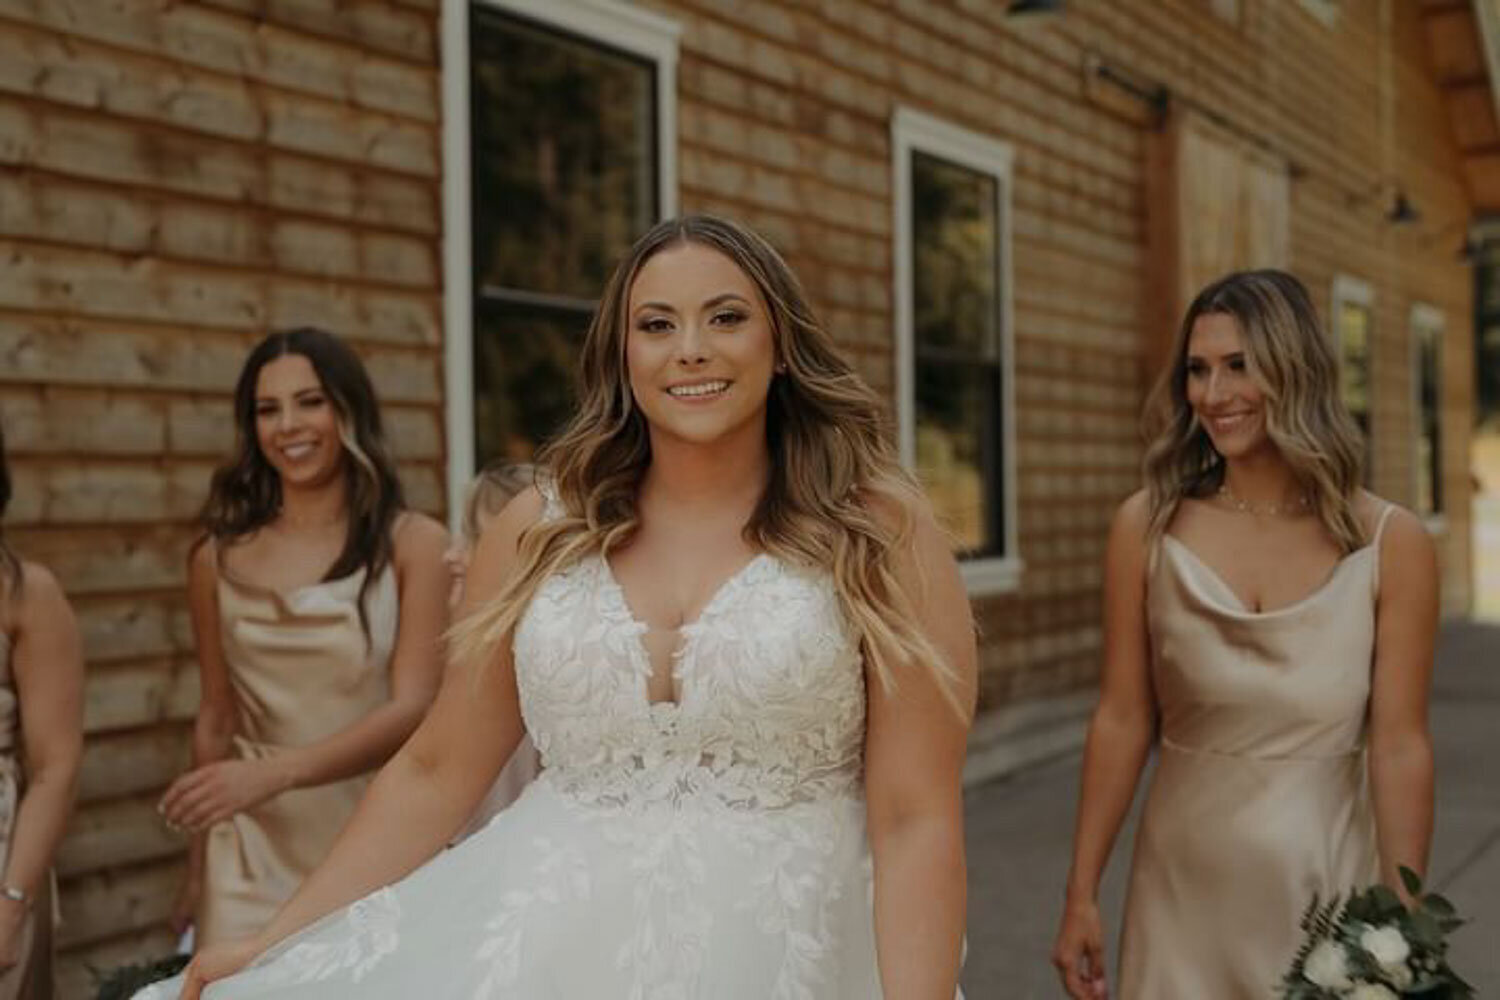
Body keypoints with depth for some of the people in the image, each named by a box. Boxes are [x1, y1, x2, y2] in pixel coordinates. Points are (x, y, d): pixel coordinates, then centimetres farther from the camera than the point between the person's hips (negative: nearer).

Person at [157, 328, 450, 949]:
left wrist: (274, 773, -27)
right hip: (255, 856, 1)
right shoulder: (220, 560, 2)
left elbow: (412, 709, -13)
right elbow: (215, 719, 9)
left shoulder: (414, 544, -6)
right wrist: (197, 874, 13)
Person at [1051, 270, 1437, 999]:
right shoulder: (1147, 527, -6)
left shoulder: (1390, 544, -8)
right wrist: (1081, 894, -3)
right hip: (1184, 891, 0)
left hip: (1327, 884, 0)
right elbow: (1122, 720, -4)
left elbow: (1399, 745, -7)